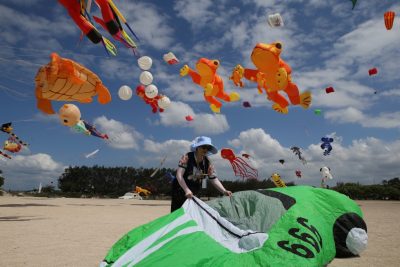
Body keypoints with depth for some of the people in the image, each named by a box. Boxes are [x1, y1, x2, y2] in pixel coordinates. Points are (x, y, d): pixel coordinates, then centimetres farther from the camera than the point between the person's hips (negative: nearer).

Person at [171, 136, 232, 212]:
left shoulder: (208, 163, -4)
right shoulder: (187, 157, -17)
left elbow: (214, 179, -4)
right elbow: (179, 175, -25)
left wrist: (224, 191, -20)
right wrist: (187, 190, -37)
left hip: (193, 193, 5)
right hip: (180, 190, -5)